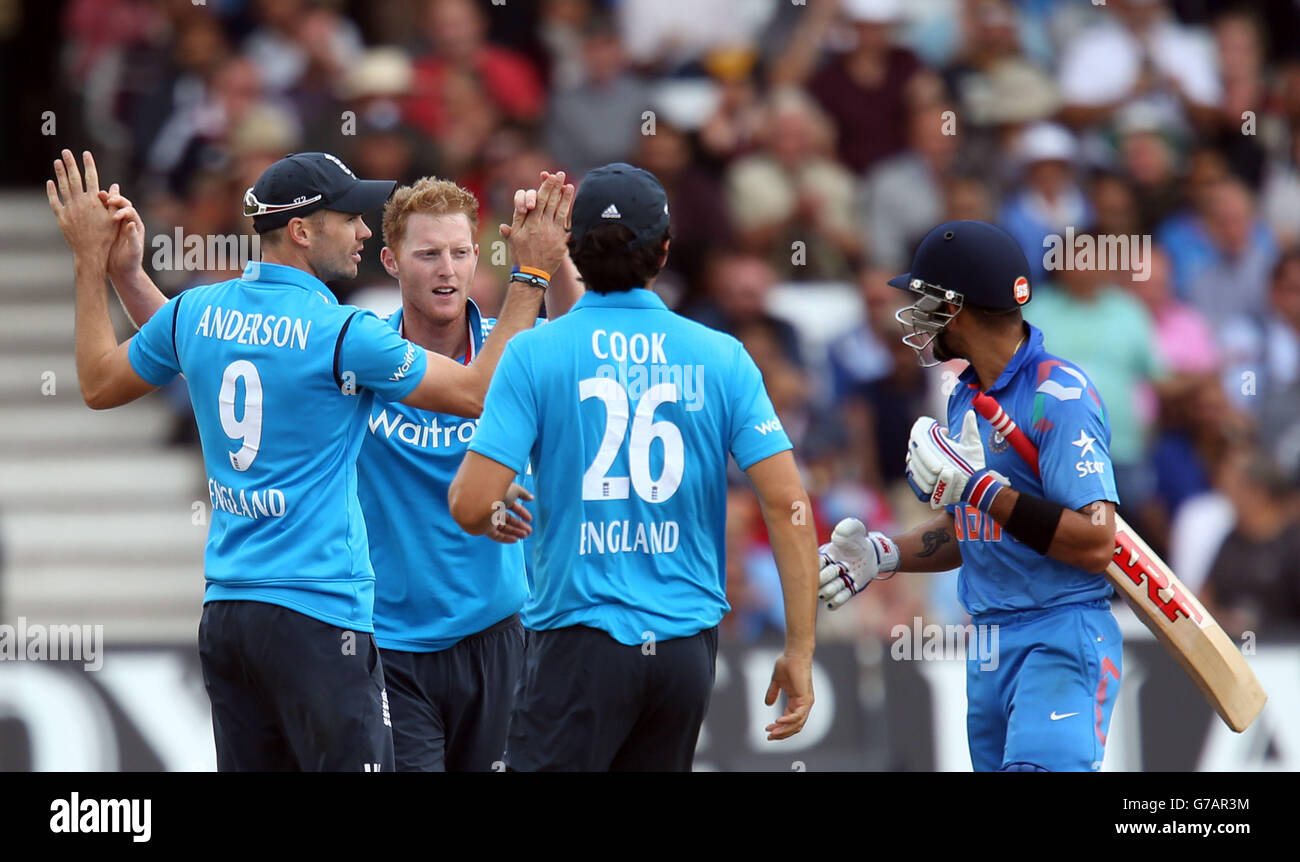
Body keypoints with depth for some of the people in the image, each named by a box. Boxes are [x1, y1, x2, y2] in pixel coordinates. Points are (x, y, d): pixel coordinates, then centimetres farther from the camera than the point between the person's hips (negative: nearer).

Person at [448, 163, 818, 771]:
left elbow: (471, 507, -11)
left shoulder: (535, 355, -5)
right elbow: (788, 503, -3)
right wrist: (800, 650, 2)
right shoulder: (721, 358, 3)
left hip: (580, 641, -4)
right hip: (688, 646, 4)